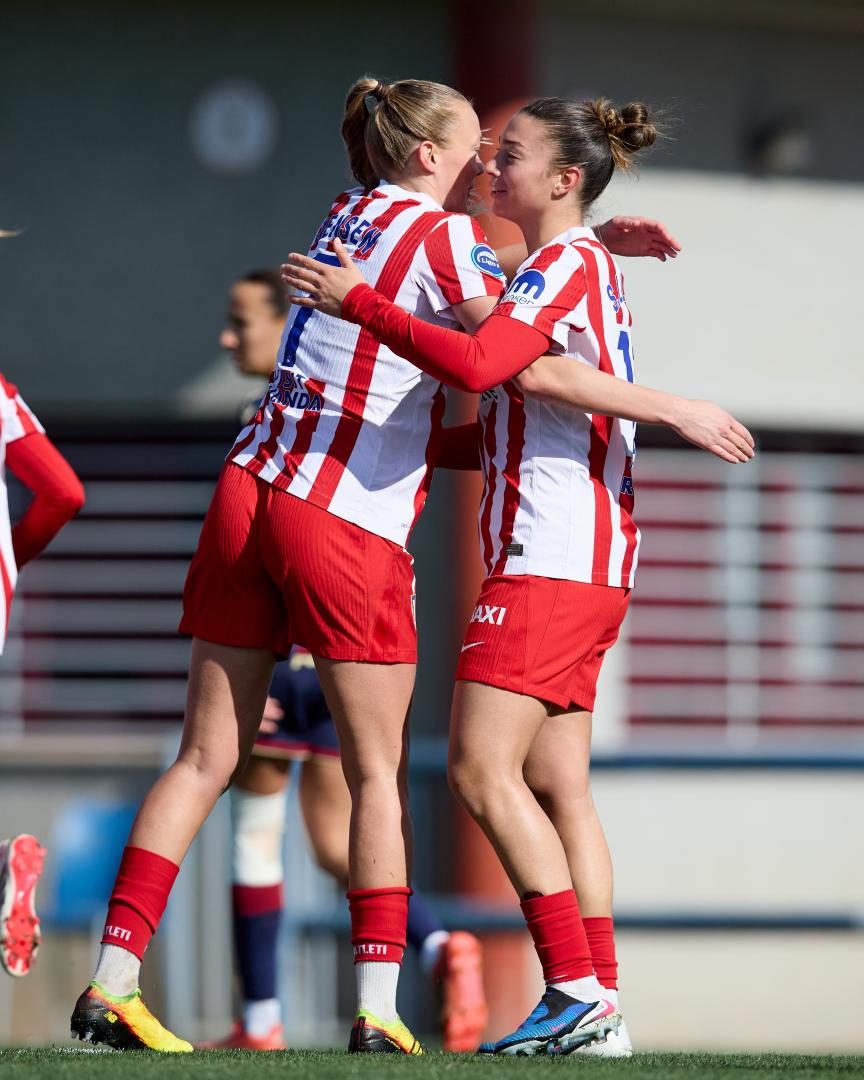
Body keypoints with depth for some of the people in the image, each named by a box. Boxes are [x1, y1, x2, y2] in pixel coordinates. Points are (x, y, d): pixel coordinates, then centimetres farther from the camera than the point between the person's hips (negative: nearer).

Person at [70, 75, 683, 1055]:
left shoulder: (349, 215, 18)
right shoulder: (444, 236, -4)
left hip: (251, 490, 7)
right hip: (351, 524, -7)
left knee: (206, 758, 7)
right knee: (377, 774, 2)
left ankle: (110, 983, 2)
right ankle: (377, 1011, -3)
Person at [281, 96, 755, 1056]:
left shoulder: (568, 264, -9)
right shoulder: (585, 269, 22)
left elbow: (478, 364, -23)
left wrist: (358, 302, -18)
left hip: (549, 560, -10)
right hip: (586, 563, 10)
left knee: (483, 770, -14)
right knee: (556, 789, 7)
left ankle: (577, 991, -17)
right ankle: (600, 1006, 4)